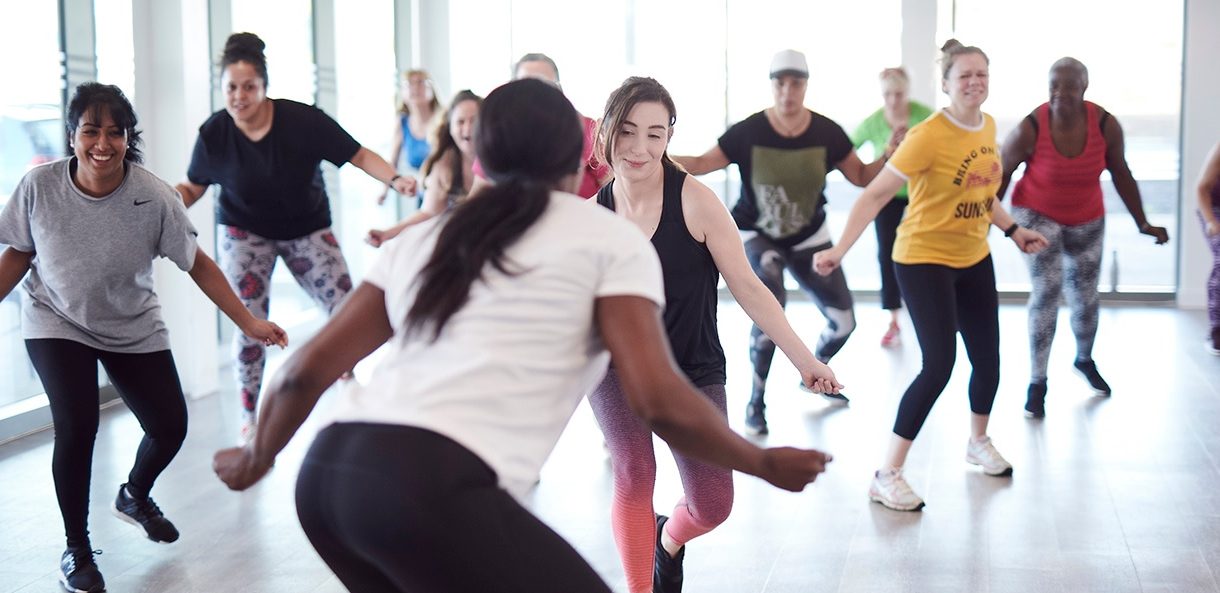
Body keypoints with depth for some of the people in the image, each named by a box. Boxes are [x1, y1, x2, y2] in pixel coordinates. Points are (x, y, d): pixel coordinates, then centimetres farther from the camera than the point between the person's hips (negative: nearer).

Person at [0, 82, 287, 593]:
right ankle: (76, 549, 4)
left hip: (134, 330, 2)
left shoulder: (153, 197, -23)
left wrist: (248, 322, -15)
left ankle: (135, 495, 37)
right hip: (56, 325, -1)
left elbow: (197, 263, -13)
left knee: (170, 427, 0)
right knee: (76, 427, -19)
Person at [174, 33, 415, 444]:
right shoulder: (214, 133, -16)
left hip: (307, 229, 0)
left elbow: (359, 155, -18)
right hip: (245, 231, 0)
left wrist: (394, 179, -34)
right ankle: (249, 418, 8)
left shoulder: (303, 120, -24)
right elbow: (194, 187, -1)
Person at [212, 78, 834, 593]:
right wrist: (763, 463, 16)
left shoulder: (422, 238, 25)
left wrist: (256, 458, 38)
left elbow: (305, 371, 21)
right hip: (431, 490, -7)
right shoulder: (609, 239, 10)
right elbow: (660, 402, -1)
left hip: (326, 474, 7)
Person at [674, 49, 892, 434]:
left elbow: (862, 177, 0)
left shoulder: (827, 132, -11)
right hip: (758, 235, -4)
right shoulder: (748, 132, -18)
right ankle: (756, 400, -12)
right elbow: (702, 164, -11)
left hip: (809, 237, 4)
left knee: (843, 322, 4)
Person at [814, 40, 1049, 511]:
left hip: (974, 259, 8)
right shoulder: (928, 136, -22)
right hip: (924, 260, -7)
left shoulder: (988, 127, 2)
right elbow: (875, 194, -23)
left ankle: (979, 442, 43)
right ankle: (887, 475, -5)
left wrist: (1013, 230, 18)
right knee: (939, 365, -15)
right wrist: (840, 248, -30)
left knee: (988, 357, 14)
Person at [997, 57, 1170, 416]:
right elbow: (1001, 172, -13)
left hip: (1086, 220, 3)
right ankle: (1037, 383, -7)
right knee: (1048, 289, -19)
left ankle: (1085, 360, 45)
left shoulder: (1106, 125, -21)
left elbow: (1121, 174, -5)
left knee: (1085, 295, 15)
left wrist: (1142, 223, -3)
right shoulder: (1030, 129, -28)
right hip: (1038, 214, -3)